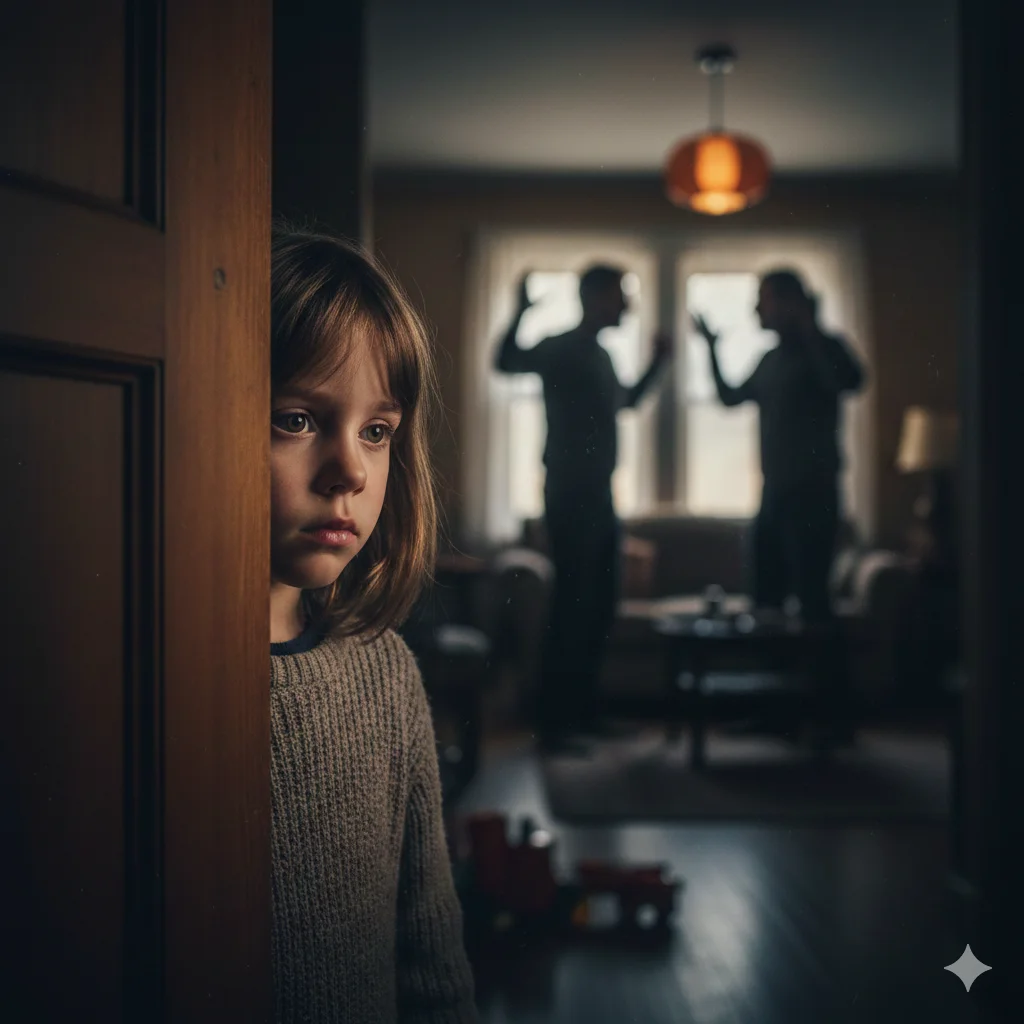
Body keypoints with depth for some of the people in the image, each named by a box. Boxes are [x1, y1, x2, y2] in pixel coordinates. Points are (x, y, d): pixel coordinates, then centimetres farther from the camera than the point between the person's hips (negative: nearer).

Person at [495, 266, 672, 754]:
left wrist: (657, 363, 27)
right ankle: (553, 724, -8)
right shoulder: (559, 349, -9)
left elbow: (625, 403, 35)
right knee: (572, 605, -11)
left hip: (599, 496, 9)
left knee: (600, 606, 12)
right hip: (569, 496, -9)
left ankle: (582, 711, 22)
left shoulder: (601, 355, 17)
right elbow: (506, 363, -27)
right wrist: (521, 311, -38)